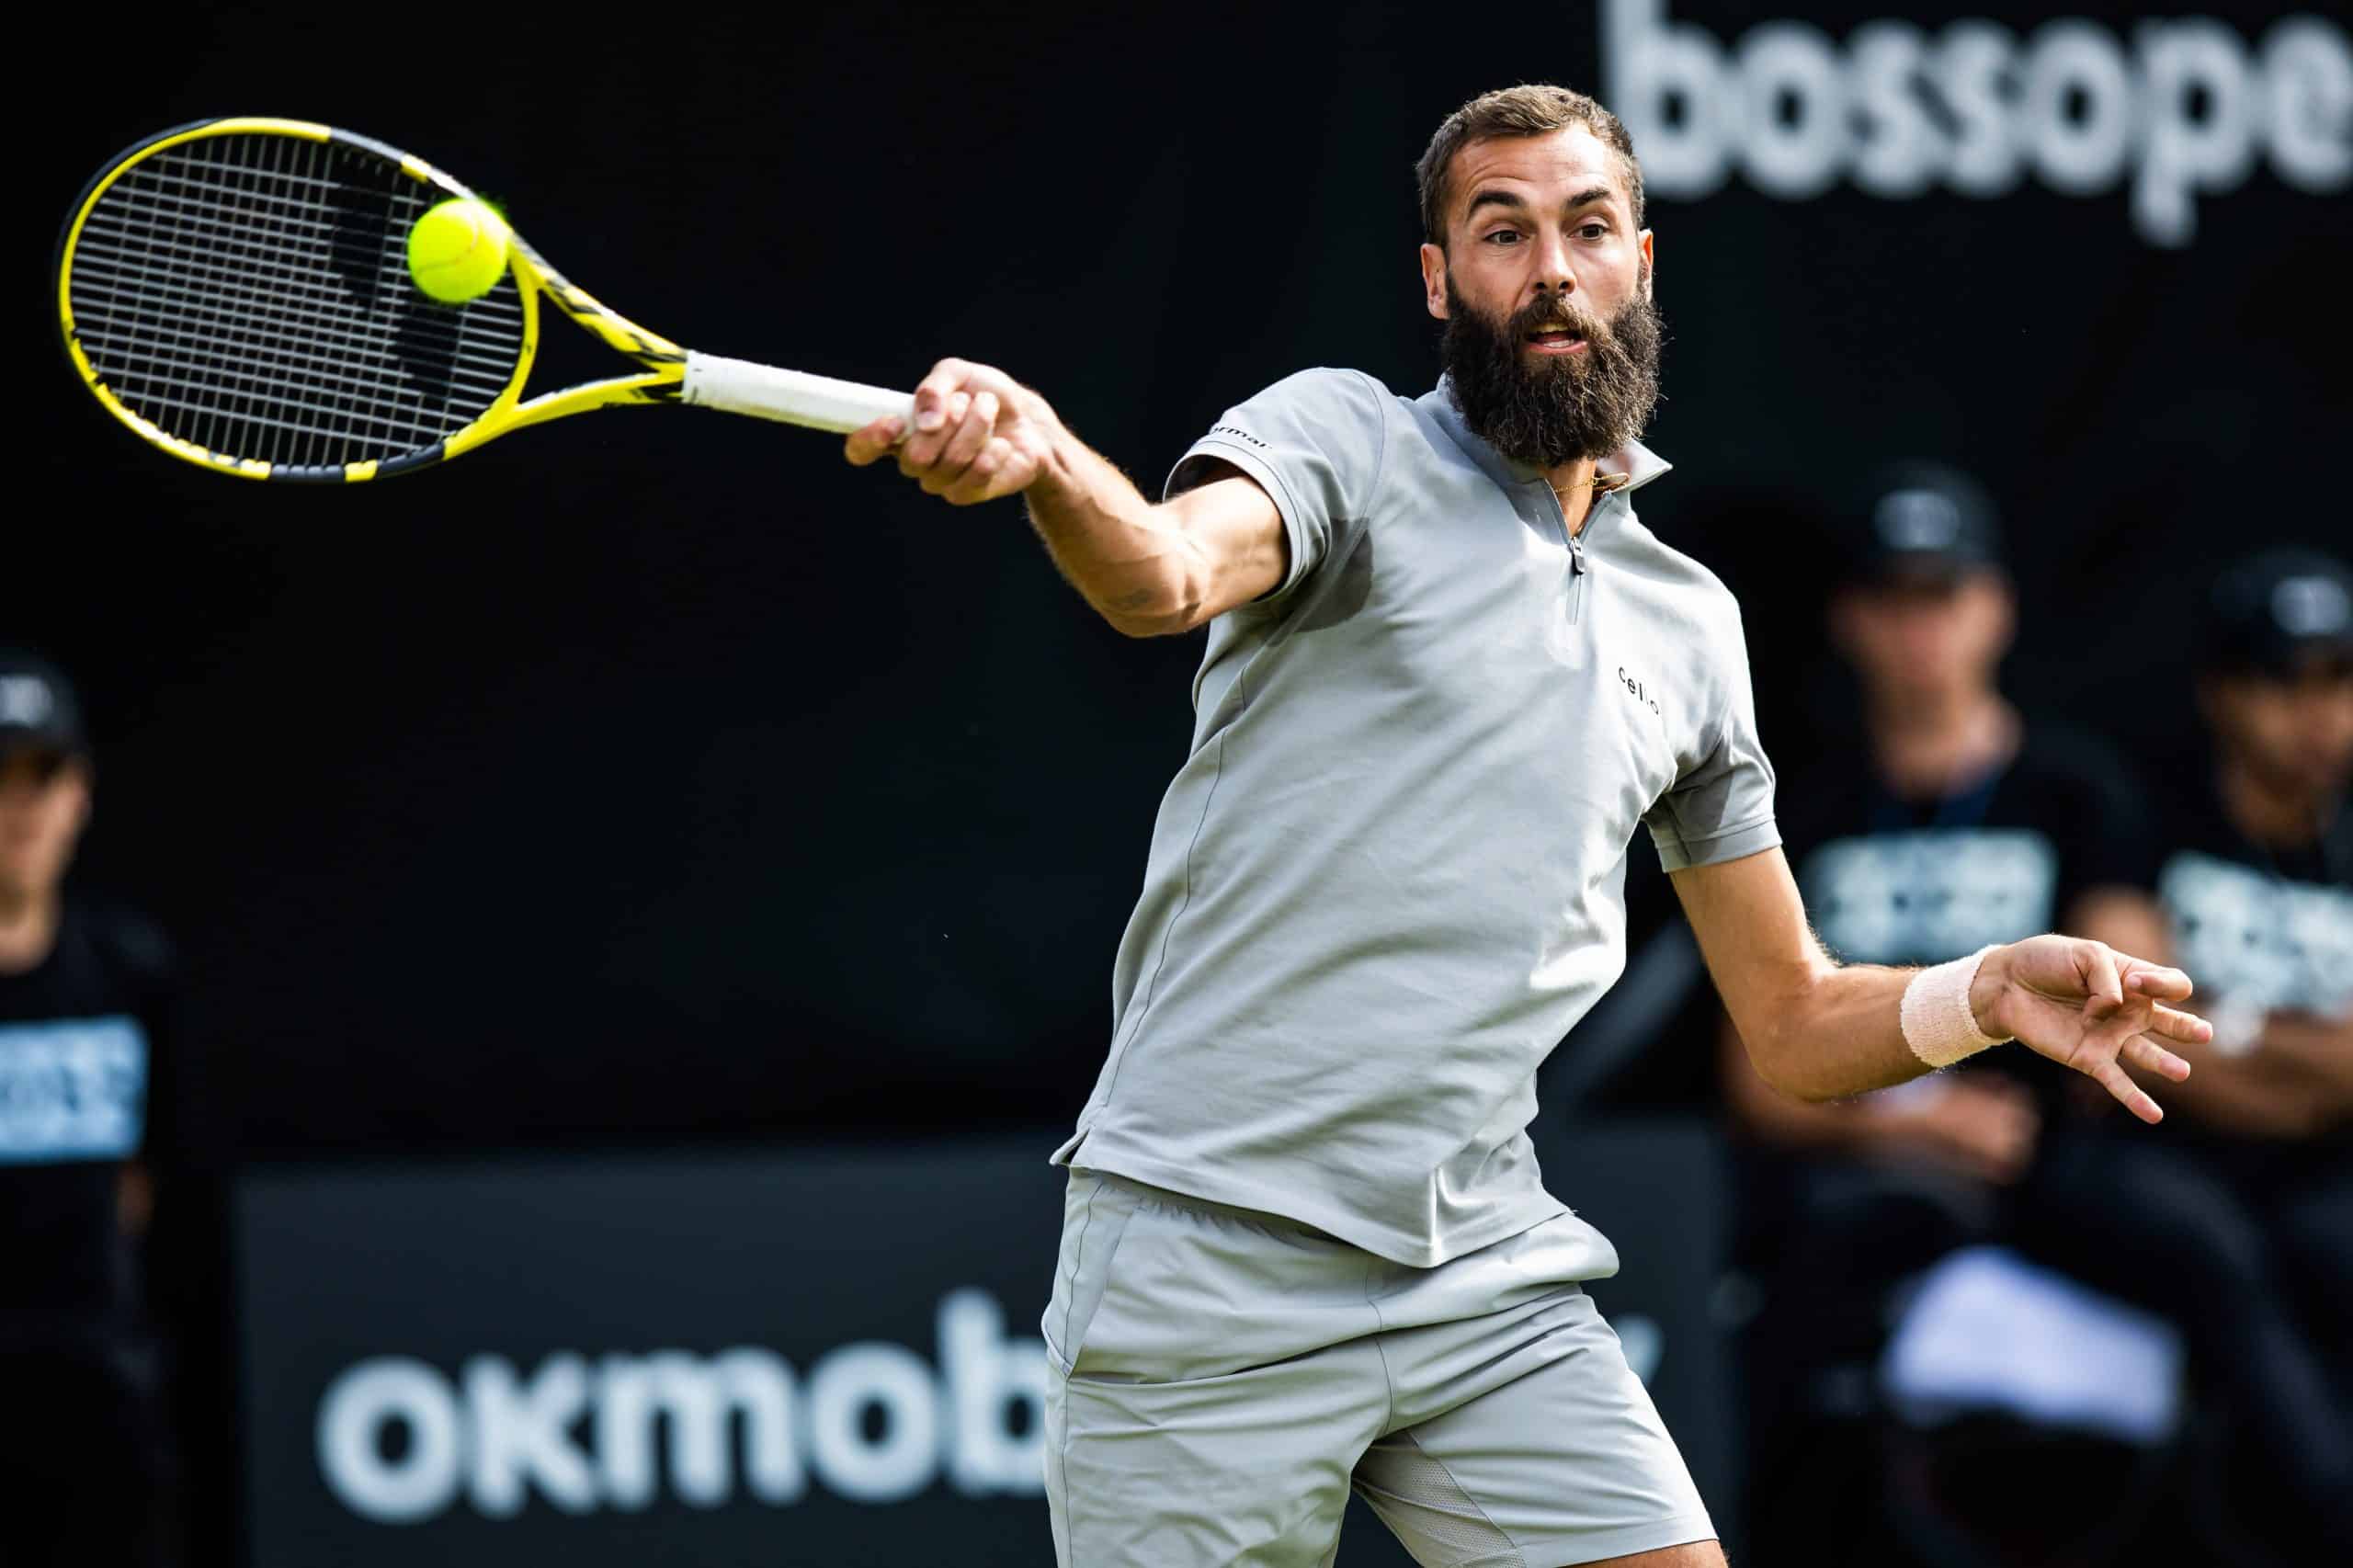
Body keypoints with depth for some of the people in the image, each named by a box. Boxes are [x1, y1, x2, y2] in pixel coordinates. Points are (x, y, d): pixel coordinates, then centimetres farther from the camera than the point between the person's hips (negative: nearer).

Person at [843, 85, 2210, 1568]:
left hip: (1491, 1288, 5)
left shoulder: (1690, 623, 16)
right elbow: (1168, 573, -23)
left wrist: (1983, 996, 0)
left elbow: (1793, 1019, 21)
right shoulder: (1352, 439, 1)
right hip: (1212, 1264, -4)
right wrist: (1040, 460, -46)